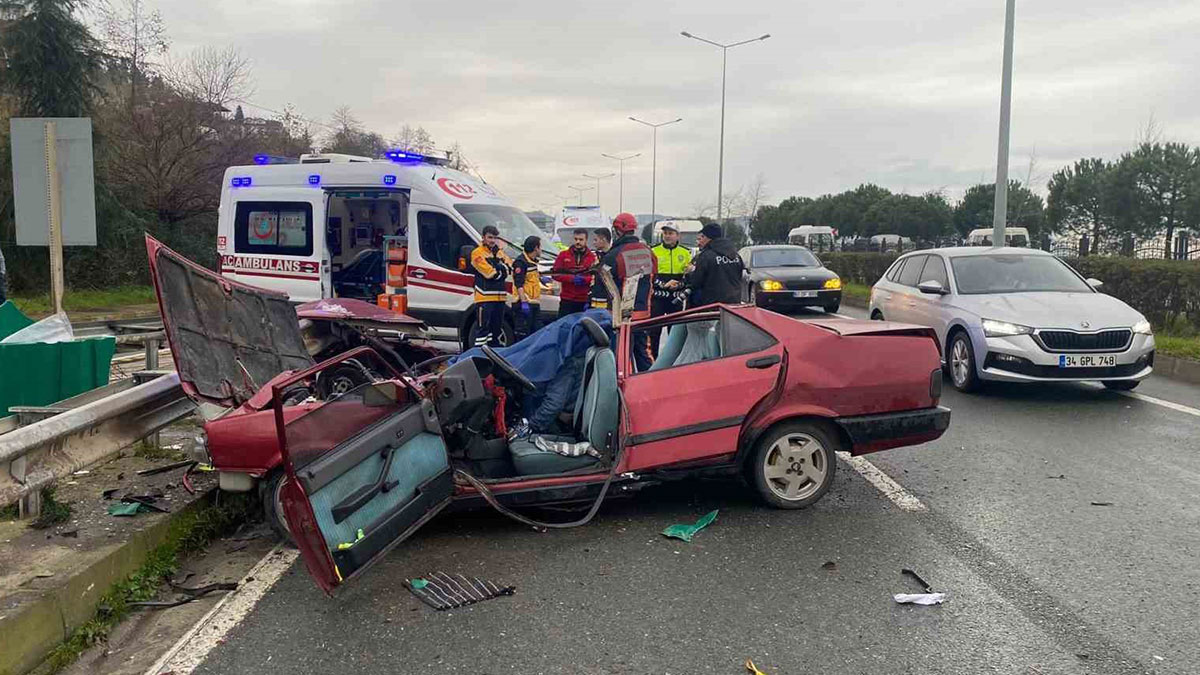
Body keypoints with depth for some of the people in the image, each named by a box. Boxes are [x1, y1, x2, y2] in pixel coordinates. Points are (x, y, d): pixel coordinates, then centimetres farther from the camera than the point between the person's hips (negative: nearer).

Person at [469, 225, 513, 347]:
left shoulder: (499, 252, 18)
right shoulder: (478, 253, -5)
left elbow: (508, 267, 5)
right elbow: (489, 273, -14)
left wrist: (496, 268, -10)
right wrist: (501, 269, 1)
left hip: (499, 297, 7)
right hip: (484, 297, -7)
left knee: (497, 328, 13)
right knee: (483, 328, -8)